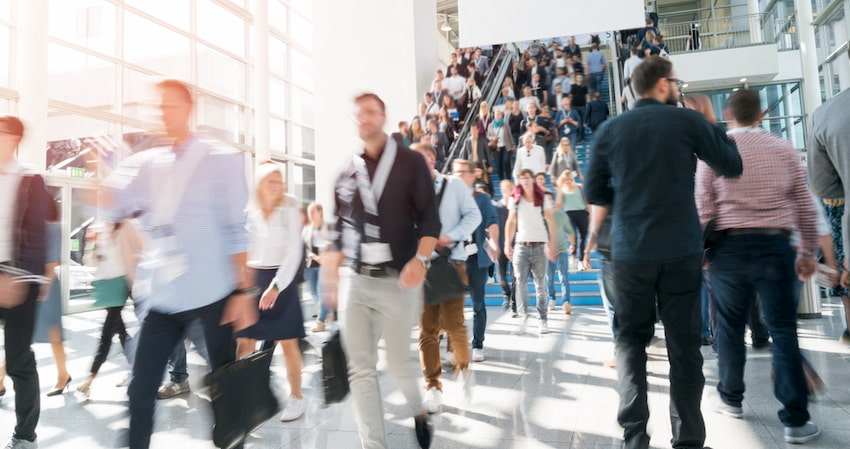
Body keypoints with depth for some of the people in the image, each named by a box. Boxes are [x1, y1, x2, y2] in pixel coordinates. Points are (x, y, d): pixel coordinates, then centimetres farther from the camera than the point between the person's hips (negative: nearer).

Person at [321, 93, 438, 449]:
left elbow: (430, 218, -5)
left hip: (397, 280, -3)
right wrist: (331, 279, 13)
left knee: (398, 362, 8)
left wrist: (420, 259, -21)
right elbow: (339, 231, 15)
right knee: (360, 369, 2)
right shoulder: (347, 173, 12)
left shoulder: (411, 162, 0)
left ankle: (418, 410, 40)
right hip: (354, 280, 4)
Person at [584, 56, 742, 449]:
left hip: (630, 251, 1)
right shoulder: (688, 121, -2)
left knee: (631, 338, 13)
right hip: (682, 250, -1)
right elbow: (734, 166, 7)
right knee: (684, 343, 10)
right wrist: (712, 124, 18)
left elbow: (593, 193, 5)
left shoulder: (610, 130, 2)